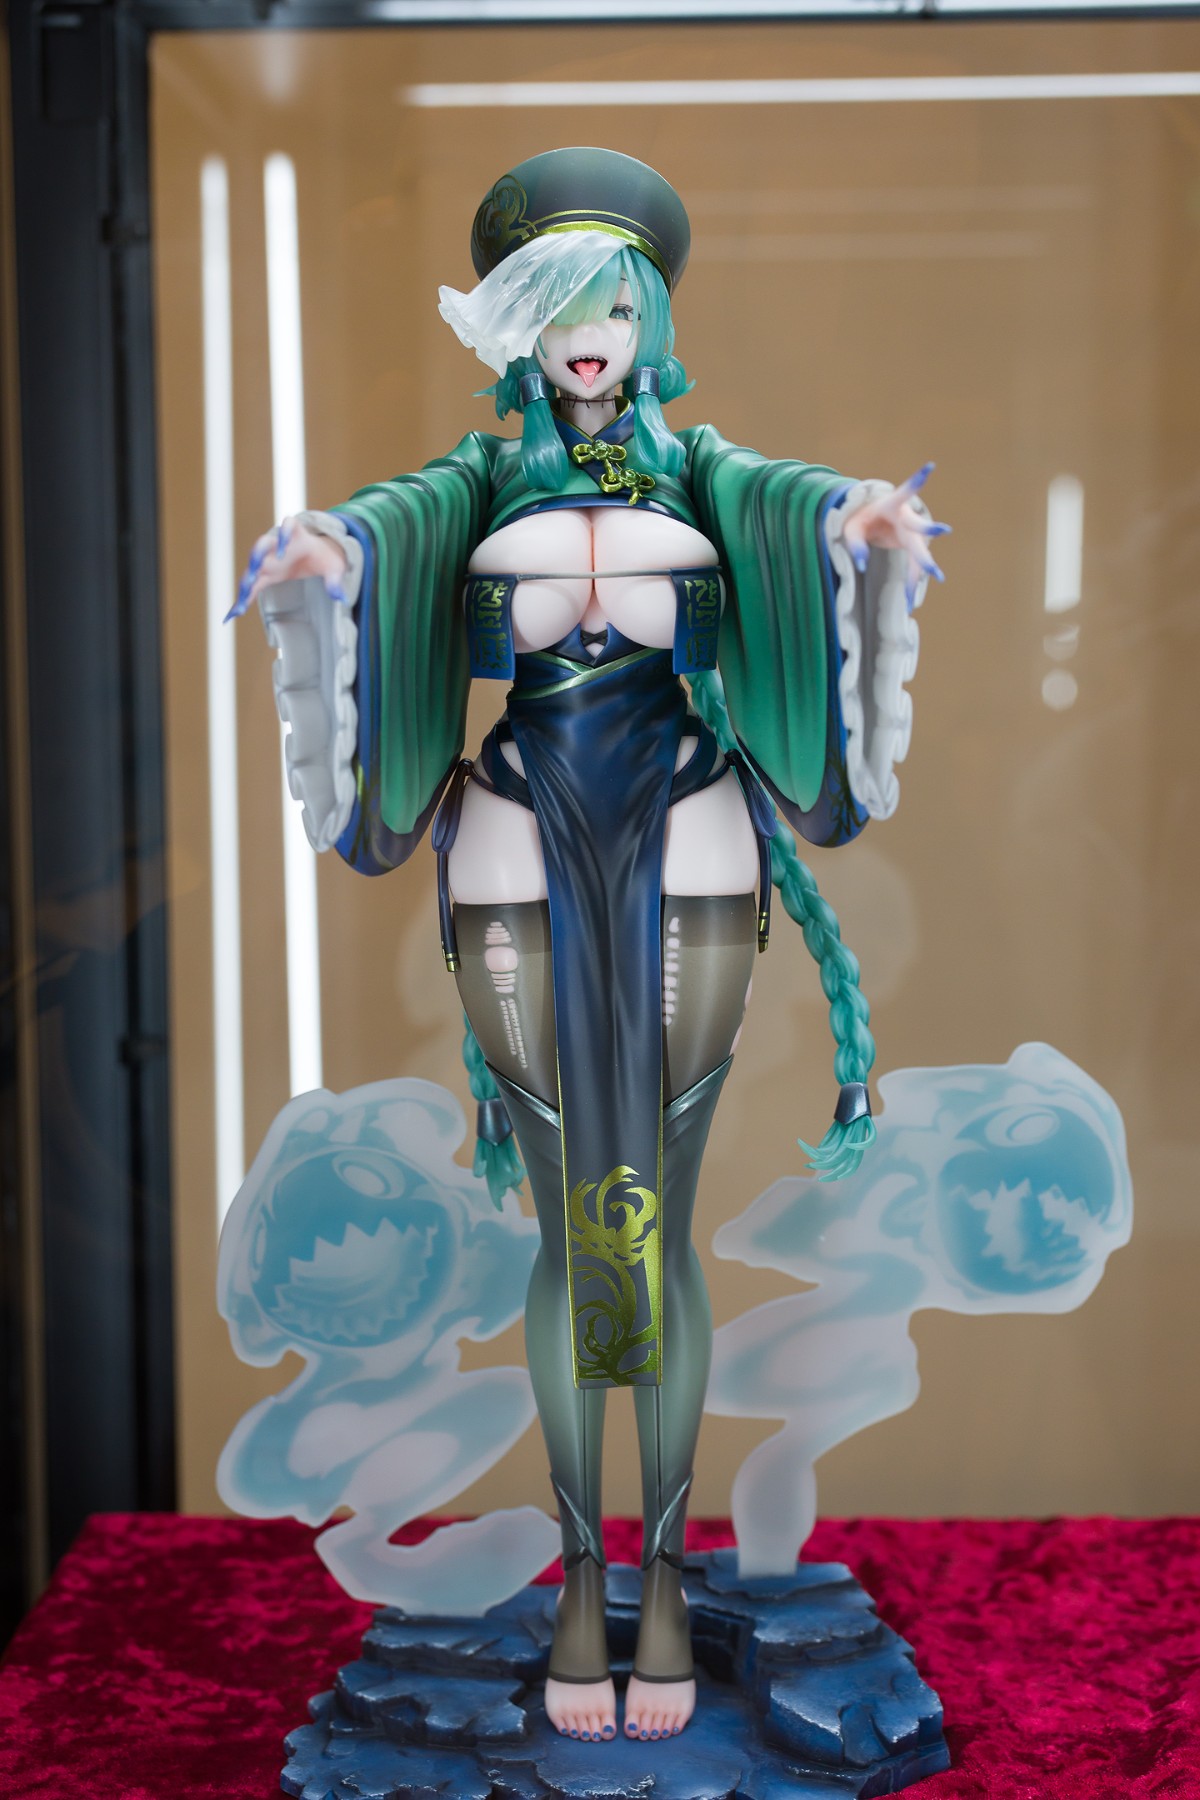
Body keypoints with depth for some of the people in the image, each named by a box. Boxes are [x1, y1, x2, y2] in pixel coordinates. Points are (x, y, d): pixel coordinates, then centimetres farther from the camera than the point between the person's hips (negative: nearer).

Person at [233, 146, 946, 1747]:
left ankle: (669, 1575, 15)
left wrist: (863, 523, -37)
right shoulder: (487, 472, 9)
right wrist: (312, 549, -36)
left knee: (662, 1221, 2)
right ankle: (581, 1576, 17)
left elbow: (792, 501, -13)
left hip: (686, 847, 0)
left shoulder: (700, 466, 8)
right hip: (526, 850, 0)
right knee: (568, 1233, 3)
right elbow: (395, 522, -12)